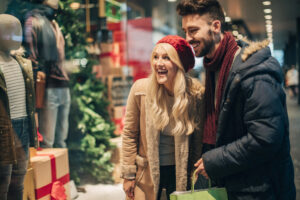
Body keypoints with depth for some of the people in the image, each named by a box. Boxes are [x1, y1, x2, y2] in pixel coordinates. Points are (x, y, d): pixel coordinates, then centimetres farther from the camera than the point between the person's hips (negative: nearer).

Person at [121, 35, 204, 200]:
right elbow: (129, 134, -5)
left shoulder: (195, 93, -13)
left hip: (180, 172, 1)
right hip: (147, 172, 0)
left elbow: (198, 139, -2)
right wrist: (128, 175, -4)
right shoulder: (140, 89, -14)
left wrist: (195, 175, 3)